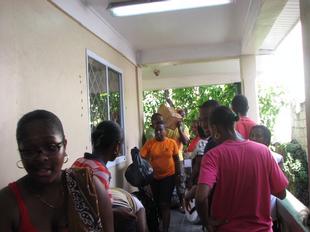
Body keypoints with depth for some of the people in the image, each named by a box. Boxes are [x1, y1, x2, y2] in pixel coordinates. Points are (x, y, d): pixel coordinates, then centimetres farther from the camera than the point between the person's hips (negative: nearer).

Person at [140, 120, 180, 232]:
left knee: (164, 204, -3)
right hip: (154, 177, 3)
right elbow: (141, 157, -13)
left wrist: (177, 174, 1)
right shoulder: (149, 143, -7)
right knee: (157, 202, 19)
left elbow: (176, 160, 1)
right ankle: (164, 221, 45)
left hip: (168, 176, -3)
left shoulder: (172, 143, -7)